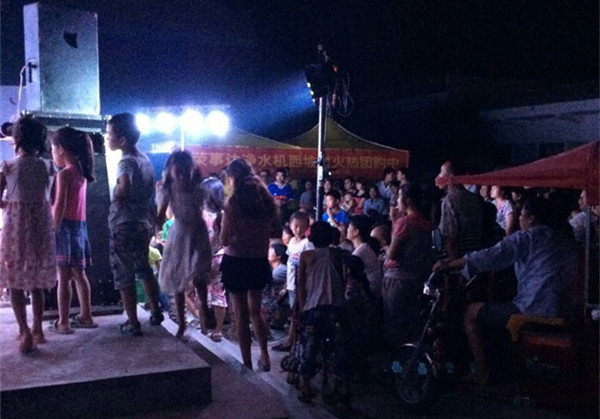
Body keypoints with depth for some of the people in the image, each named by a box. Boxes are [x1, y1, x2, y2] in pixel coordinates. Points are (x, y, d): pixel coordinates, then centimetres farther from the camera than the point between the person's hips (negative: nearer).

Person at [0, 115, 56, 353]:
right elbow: (48, 199, 4)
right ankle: (37, 330, 20)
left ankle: (25, 332, -8)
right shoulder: (47, 167, 1)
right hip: (41, 226, 3)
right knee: (37, 281, 14)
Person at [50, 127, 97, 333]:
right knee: (78, 275, 14)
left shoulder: (64, 174, -13)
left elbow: (60, 206, -17)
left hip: (66, 226, -8)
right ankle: (85, 316, 19)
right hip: (80, 225, 8)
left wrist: (53, 231, -14)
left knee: (64, 277, -3)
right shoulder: (81, 172, 11)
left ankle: (63, 322, 1)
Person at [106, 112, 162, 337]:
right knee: (144, 269, 23)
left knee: (124, 276, 3)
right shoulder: (145, 159, 7)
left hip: (125, 226, -8)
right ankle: (156, 313, 31)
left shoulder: (127, 162, -19)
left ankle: (133, 324, 9)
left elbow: (123, 190, -40)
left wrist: (116, 194, -19)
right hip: (144, 223, 8)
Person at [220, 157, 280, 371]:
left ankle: (247, 364, 14)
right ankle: (265, 357, 20)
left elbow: (224, 240, -13)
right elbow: (277, 232, 8)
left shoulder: (233, 202, -15)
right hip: (260, 262, 5)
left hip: (236, 262, -4)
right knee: (255, 311, 21)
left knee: (241, 315, 7)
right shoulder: (267, 199, -1)